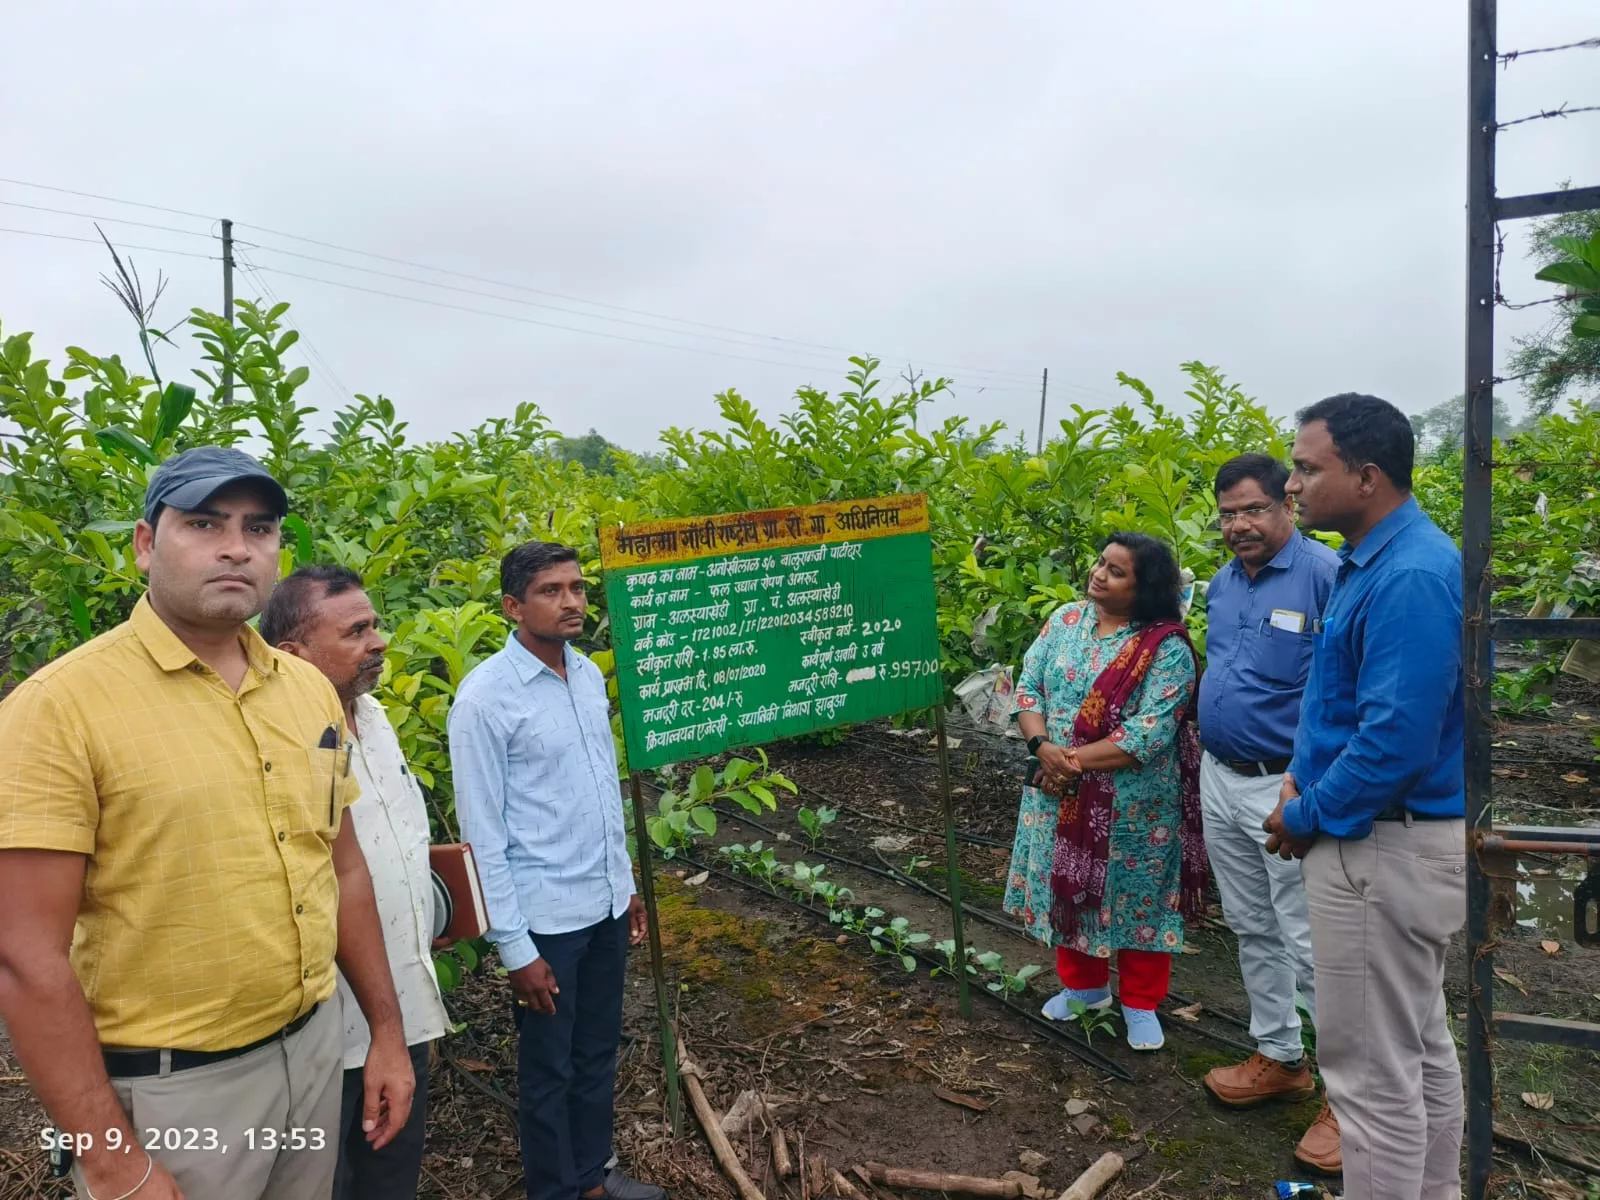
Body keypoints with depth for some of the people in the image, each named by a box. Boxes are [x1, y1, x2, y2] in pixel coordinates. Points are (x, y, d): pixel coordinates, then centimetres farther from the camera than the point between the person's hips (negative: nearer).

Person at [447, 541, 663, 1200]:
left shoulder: (589, 674, 2)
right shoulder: (486, 696, -18)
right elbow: (482, 832, -16)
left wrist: (627, 883, 15)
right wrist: (514, 947, -15)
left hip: (605, 903, 6)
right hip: (546, 917, -6)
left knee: (599, 1052, 22)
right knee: (549, 1068, 14)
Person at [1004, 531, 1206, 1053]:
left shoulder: (1167, 649, -14)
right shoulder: (1065, 621, 2)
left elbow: (1150, 732, -21)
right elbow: (1028, 686, 0)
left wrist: (1077, 760, -22)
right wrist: (1043, 747, -16)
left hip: (1133, 804, -5)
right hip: (1061, 796, 5)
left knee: (1136, 899, 9)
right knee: (1069, 889, 17)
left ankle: (1141, 1003, 29)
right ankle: (1085, 985, 37)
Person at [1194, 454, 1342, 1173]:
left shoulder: (1324, 575, -15)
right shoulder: (1222, 584, 10)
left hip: (1288, 788, -8)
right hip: (1221, 781, 8)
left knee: (1311, 944, -2)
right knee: (1251, 930, 17)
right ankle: (1278, 1058, 33)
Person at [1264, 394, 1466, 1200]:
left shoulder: (1410, 577, -23)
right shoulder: (1374, 561, 9)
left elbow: (1396, 742, -27)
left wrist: (1307, 817, -14)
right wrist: (1304, 774, 7)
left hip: (1383, 853, -10)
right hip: (1399, 840, 10)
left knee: (1372, 1071, 3)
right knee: (1420, 1049, 22)